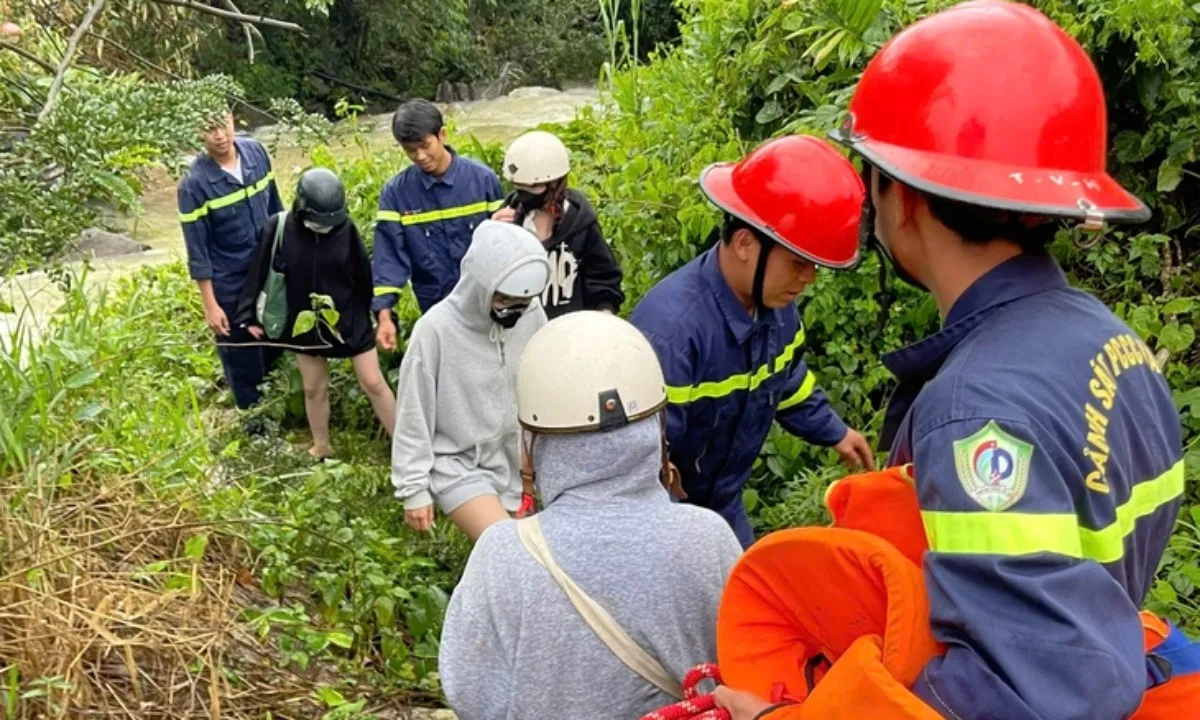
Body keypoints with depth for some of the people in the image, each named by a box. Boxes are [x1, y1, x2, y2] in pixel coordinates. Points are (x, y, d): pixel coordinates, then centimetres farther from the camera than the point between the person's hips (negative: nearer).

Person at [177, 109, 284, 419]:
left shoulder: (256, 152, -7)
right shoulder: (194, 184, -21)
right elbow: (198, 251, -16)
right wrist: (210, 305, -14)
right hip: (230, 284, -5)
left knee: (279, 346, 20)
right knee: (241, 358, 11)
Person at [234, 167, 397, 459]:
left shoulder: (345, 227, -16)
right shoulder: (278, 229, -17)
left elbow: (362, 274, -3)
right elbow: (260, 272, -6)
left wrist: (365, 313, 6)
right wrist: (249, 316, -2)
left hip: (349, 319, -1)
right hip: (305, 324, 1)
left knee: (374, 383, 4)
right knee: (314, 388, 16)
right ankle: (321, 448, 36)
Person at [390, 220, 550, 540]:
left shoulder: (533, 317, -10)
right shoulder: (436, 329, -20)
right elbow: (413, 417, -10)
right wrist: (415, 488, -7)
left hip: (520, 463, 5)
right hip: (460, 466, -5)